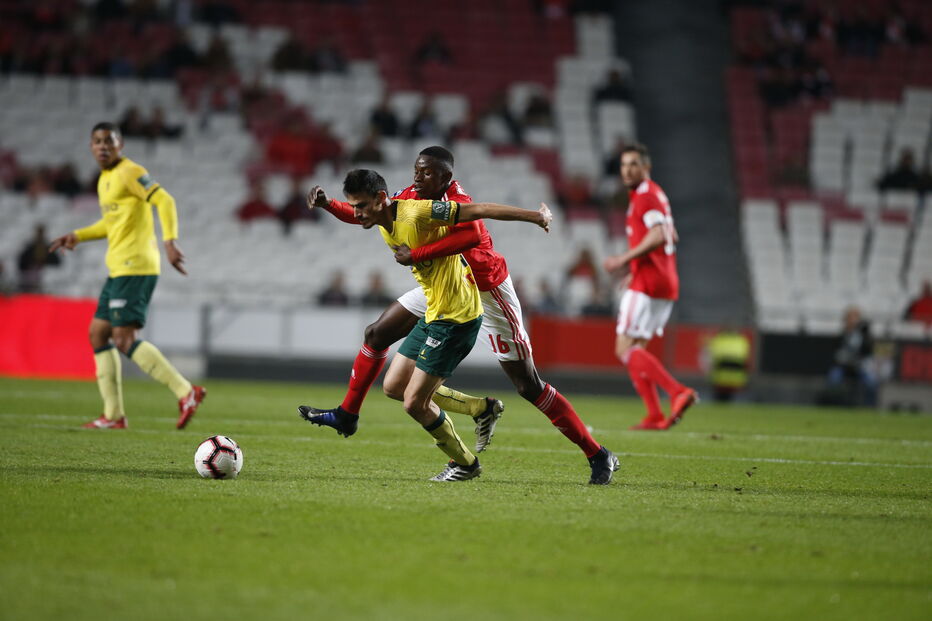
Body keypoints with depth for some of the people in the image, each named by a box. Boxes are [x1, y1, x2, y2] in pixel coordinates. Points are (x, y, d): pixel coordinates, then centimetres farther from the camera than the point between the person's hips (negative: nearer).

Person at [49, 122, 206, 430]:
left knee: (125, 340, -16)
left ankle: (186, 392, -17)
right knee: (98, 333, 13)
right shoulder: (104, 179, 20)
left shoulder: (129, 172, -10)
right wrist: (77, 236, 25)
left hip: (134, 267, -10)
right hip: (120, 269, 10)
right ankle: (114, 415, 16)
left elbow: (164, 201, -20)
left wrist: (170, 241, -31)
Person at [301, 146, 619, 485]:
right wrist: (329, 205, -10)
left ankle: (598, 455, -2)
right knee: (377, 334, 7)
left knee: (529, 386, -9)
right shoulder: (412, 197, -6)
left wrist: (416, 254, -47)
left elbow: (473, 236, -51)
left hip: (486, 291, -8)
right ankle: (348, 413, 24)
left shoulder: (457, 202, -30)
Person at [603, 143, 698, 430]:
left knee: (625, 349, -11)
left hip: (647, 283, -10)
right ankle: (654, 416, 3)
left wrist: (625, 259, -21)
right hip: (666, 282, 10)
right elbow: (670, 237, 29)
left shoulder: (646, 196, -11)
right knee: (635, 349, 11)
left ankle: (678, 392, -22)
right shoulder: (656, 195, 21)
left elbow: (659, 236, -25)